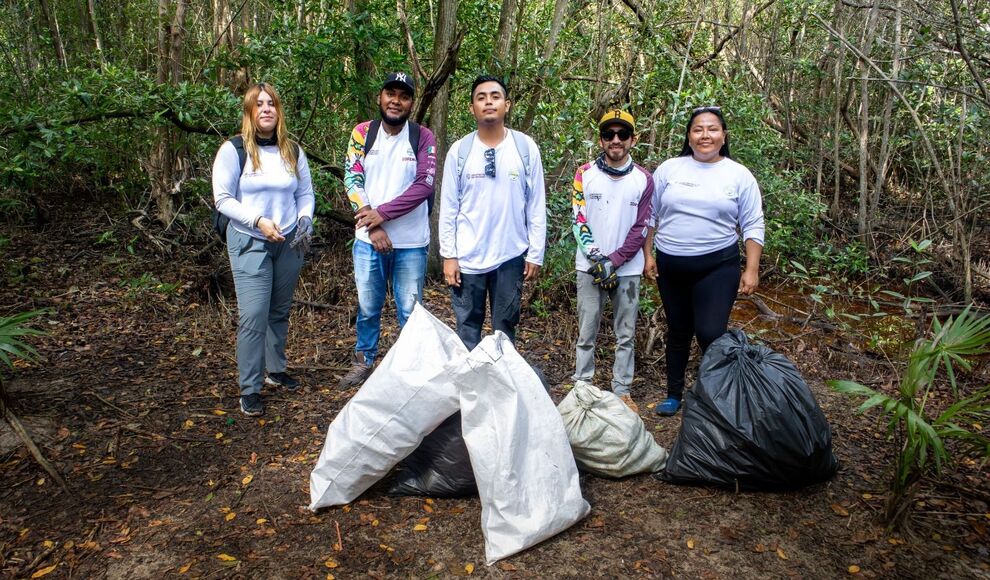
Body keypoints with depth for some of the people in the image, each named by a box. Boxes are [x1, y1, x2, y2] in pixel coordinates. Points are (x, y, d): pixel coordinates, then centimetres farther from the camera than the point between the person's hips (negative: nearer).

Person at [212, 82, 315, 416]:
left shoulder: (293, 151, 8)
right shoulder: (234, 149, -5)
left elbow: (306, 193, 14)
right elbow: (222, 199, -6)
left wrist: (305, 221, -5)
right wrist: (258, 221, -18)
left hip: (290, 244, 4)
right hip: (249, 243, -4)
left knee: (280, 312, 14)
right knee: (253, 317, -10)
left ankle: (276, 370, 32)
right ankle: (249, 389, 1)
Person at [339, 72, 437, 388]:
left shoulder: (422, 137, -1)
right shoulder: (362, 133, 3)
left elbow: (424, 185, -11)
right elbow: (352, 180, -3)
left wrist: (382, 213, -16)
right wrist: (373, 228, -13)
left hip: (411, 243, -1)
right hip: (368, 239, 1)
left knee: (410, 311, 7)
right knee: (367, 307, 13)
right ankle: (363, 361, 31)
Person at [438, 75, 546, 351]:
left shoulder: (526, 148, -1)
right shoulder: (459, 150, -1)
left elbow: (536, 206, 1)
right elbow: (448, 207, 2)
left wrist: (535, 254, 0)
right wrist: (448, 255, -2)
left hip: (511, 255, 0)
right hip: (467, 256, 0)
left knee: (505, 327, 11)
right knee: (467, 327, 9)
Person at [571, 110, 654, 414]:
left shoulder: (643, 179, 0)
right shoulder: (585, 174, 0)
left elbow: (640, 228, -3)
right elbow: (578, 220, -3)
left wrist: (613, 261, -11)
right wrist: (596, 258, -14)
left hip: (628, 269, 1)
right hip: (590, 267, 0)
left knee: (626, 334, 8)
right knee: (586, 332, 6)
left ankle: (622, 391, 20)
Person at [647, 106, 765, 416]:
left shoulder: (739, 175, 0)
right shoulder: (669, 169, 2)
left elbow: (753, 225, 0)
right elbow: (649, 215, 7)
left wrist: (752, 269, -5)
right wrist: (647, 256, 4)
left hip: (718, 266, -2)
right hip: (671, 265, 2)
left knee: (710, 333, -12)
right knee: (678, 332, 14)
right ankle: (674, 394, 29)